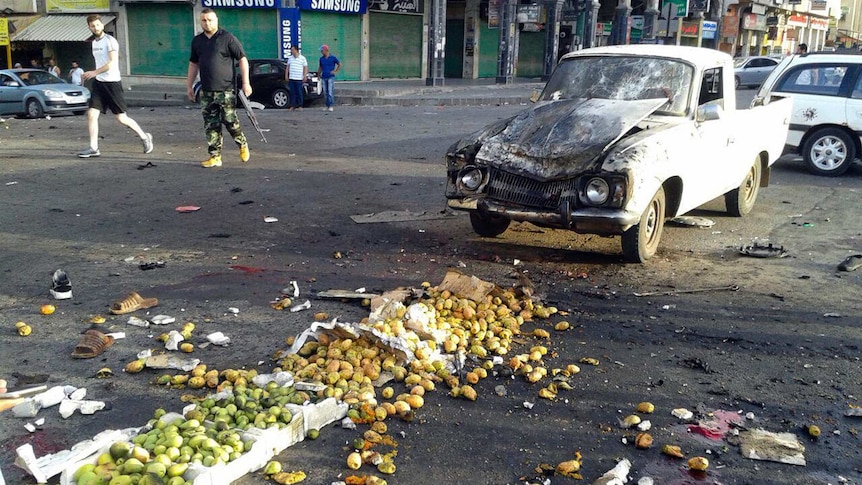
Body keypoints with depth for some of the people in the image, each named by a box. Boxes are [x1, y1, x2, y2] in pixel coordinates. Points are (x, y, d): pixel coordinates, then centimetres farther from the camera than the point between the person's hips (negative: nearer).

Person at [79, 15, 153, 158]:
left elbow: (112, 62, -20)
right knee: (91, 114, -4)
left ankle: (145, 137, 18)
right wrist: (89, 75, 17)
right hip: (98, 82, 7)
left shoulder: (110, 40, -10)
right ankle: (93, 148, -1)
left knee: (121, 118, -2)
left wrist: (95, 72, -24)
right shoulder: (94, 42, 15)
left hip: (112, 82, -7)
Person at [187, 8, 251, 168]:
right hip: (206, 92, 5)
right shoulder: (197, 41, 12)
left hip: (225, 90, -5)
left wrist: (246, 83, -12)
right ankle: (215, 156, 9)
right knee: (211, 126, 4)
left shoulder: (227, 38, -4)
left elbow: (242, 59, -5)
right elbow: (193, 64, 21)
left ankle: (243, 145, 22)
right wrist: (190, 86, 19)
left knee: (230, 121, -3)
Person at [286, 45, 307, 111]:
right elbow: (288, 67, 17)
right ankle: (292, 106, 8)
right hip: (291, 78, 3)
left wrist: (305, 76, -8)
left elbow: (305, 68, 0)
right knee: (292, 93, 4)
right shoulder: (290, 58, 11)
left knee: (299, 93, -1)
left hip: (299, 79, -3)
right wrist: (286, 75, 11)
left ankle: (300, 106, 7)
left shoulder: (302, 58, 0)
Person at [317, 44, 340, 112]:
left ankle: (330, 106, -9)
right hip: (324, 77, 4)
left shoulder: (333, 58, -2)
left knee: (330, 92, -10)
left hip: (331, 77, -4)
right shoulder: (321, 58, 10)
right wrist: (318, 75, 12)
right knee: (325, 92, 6)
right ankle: (327, 106, 13)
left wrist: (335, 71, -1)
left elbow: (339, 64, 6)